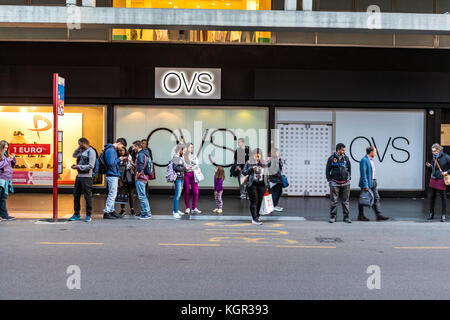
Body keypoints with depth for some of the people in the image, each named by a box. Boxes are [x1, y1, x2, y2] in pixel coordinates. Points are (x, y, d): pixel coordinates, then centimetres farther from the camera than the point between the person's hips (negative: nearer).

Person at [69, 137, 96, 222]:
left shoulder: (91, 151, -9)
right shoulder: (82, 151, 16)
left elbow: (91, 166, -16)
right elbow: (74, 155, 32)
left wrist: (78, 167, -13)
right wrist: (79, 148, 16)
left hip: (86, 177, -8)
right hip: (79, 176, 8)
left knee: (87, 197, -1)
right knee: (76, 195, 10)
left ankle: (88, 215, 7)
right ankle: (76, 214, 20)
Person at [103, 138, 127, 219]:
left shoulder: (113, 150, 16)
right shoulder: (111, 150, -16)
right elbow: (111, 163, -24)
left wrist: (120, 159, 10)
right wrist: (119, 159, -12)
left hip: (114, 175, 10)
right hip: (112, 175, -10)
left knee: (113, 194, 15)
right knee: (112, 194, -6)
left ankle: (112, 211, 23)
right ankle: (106, 213, -2)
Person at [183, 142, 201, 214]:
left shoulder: (194, 156, 12)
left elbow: (197, 166, 4)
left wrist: (189, 168, -11)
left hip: (193, 174, 3)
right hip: (185, 175, -3)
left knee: (196, 192, -4)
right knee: (186, 192, 0)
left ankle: (194, 208, 6)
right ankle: (187, 208, 10)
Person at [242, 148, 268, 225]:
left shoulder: (264, 164, 11)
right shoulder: (249, 163, 3)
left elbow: (266, 175, 17)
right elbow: (243, 172, -1)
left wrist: (266, 185, 12)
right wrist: (251, 169, -15)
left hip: (261, 185, 3)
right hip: (252, 185, -3)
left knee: (259, 201, 4)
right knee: (254, 201, -9)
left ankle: (256, 217, 17)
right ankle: (254, 219, -11)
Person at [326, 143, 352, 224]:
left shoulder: (346, 158, 7)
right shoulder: (331, 158, -1)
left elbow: (349, 168, 16)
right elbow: (328, 170, 3)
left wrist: (349, 178, 8)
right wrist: (329, 180, -3)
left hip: (345, 183, 2)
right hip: (335, 183, -2)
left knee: (345, 201, 5)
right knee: (333, 201, 0)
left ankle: (346, 217, 12)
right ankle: (333, 217, 8)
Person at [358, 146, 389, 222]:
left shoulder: (371, 160, 14)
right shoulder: (364, 160, -15)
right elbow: (363, 173, -21)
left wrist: (374, 182, 17)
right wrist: (365, 185, -24)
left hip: (373, 182, 9)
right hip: (367, 183, -9)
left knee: (376, 198, 4)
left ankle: (379, 215, 5)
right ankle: (360, 216, 11)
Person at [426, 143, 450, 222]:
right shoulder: (434, 157, 8)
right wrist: (429, 166, -4)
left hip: (441, 180, -6)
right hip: (433, 179, 6)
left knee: (443, 197, 2)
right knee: (432, 196, 11)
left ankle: (443, 215, 10)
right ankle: (431, 213, 21)